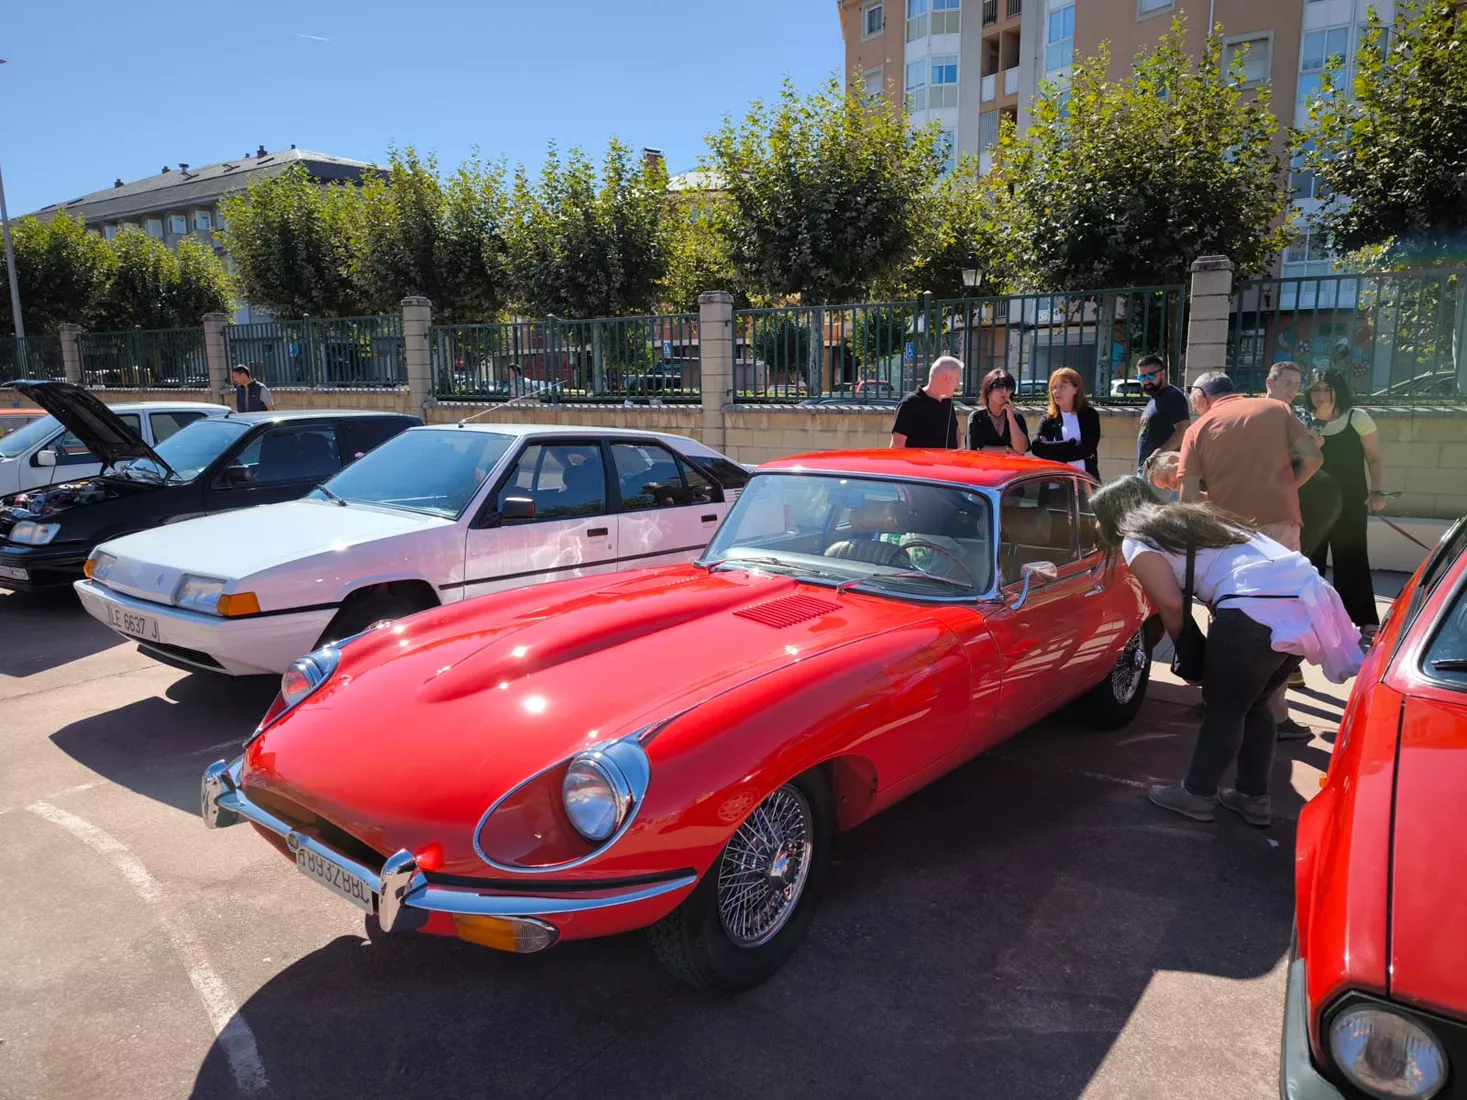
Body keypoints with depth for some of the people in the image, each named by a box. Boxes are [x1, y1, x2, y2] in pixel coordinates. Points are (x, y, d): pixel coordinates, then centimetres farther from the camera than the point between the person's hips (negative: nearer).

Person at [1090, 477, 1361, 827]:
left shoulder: (1137, 541, 4)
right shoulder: (1185, 519, 29)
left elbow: (1171, 603, -7)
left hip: (1258, 610, -9)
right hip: (1307, 600, 9)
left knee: (1223, 706, 9)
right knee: (1254, 704, 22)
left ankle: (1196, 794, 22)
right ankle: (1254, 796, 30)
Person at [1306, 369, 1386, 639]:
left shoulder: (1357, 418, -3)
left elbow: (1374, 459, -2)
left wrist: (1376, 491, -14)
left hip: (1350, 502, -3)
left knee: (1351, 558, -6)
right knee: (1309, 557, 8)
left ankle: (1367, 621, -2)